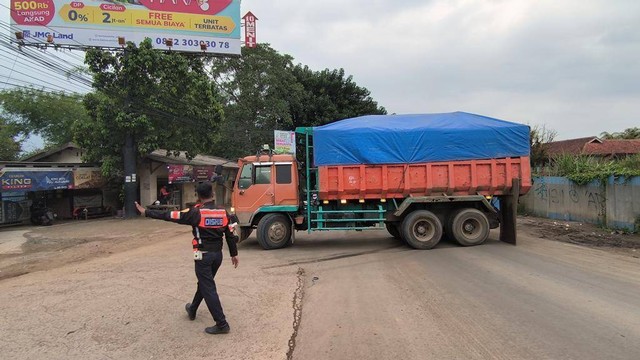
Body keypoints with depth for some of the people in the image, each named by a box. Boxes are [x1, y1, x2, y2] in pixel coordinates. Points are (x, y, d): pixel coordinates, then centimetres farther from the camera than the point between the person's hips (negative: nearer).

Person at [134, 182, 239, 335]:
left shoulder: (196, 212, -14)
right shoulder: (223, 212, 0)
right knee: (204, 283, 24)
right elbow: (230, 235, 3)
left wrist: (146, 212, -2)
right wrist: (234, 254, 14)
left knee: (209, 289, -1)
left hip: (203, 255, -6)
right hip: (218, 254, 6)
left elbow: (169, 215, -11)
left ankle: (222, 324, -2)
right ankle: (192, 309, 45)